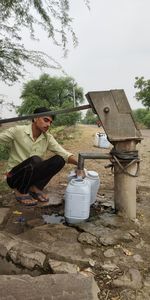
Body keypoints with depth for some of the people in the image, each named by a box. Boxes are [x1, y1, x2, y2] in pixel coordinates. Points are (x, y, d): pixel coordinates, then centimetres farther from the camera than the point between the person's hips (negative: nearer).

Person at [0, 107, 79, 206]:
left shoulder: (48, 138, -4)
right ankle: (21, 191, -8)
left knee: (59, 160, -15)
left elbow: (63, 153, -11)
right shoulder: (18, 131, -14)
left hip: (34, 176, 4)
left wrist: (79, 163, -27)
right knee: (35, 160, -35)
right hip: (14, 176, -4)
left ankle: (35, 188, -1)